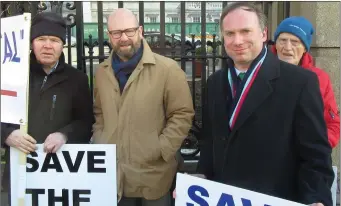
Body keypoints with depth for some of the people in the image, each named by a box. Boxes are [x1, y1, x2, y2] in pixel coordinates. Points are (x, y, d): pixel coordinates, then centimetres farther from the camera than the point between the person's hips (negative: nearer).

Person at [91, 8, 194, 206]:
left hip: (153, 175, -4)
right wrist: (99, 146, 6)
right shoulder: (102, 71, 8)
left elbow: (182, 115, -9)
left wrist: (159, 151, -14)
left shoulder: (167, 68, -9)